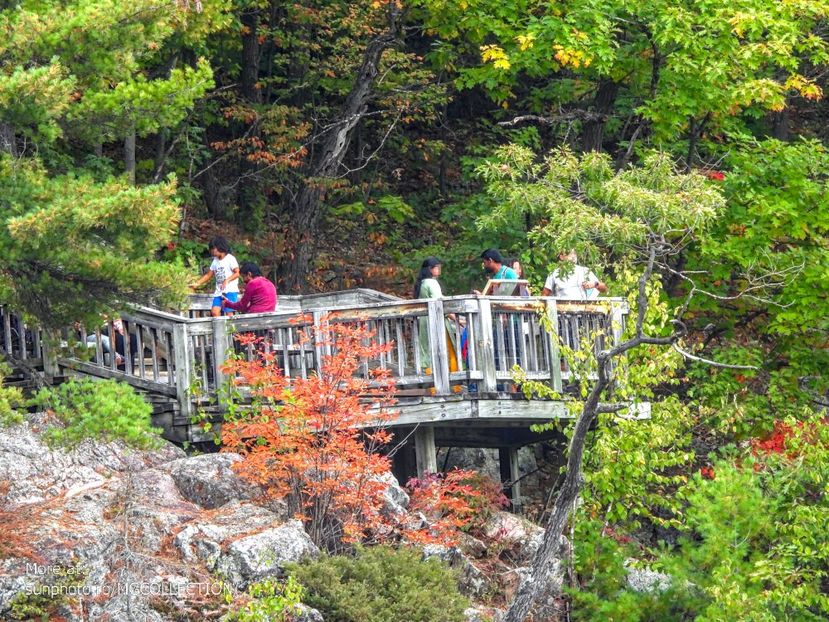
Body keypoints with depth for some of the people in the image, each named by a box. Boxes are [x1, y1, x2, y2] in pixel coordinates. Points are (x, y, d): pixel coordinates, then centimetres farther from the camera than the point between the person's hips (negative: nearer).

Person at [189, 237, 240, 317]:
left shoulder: (230, 259, -5)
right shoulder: (215, 261, 17)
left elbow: (237, 273, -9)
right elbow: (208, 275, 21)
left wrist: (227, 280, -23)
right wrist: (197, 284, 12)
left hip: (230, 291, -7)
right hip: (219, 292, 7)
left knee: (229, 313, -10)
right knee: (214, 311, -9)